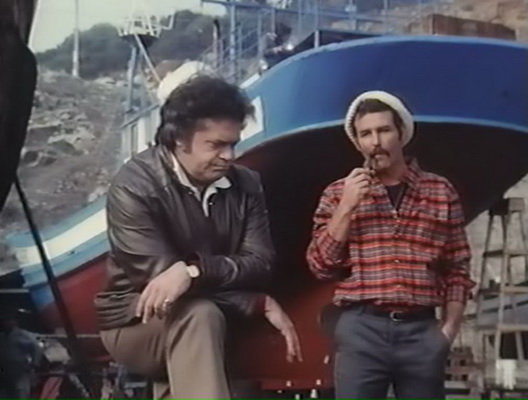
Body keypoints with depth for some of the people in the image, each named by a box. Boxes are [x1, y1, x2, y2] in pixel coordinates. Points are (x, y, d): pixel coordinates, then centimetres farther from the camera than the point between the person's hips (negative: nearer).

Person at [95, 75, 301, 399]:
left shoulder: (246, 185, 0)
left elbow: (260, 263, -10)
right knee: (200, 316, -33)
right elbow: (161, 275, -22)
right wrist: (260, 304, -22)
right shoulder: (136, 185, -15)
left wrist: (195, 269, -31)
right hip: (138, 322, -5)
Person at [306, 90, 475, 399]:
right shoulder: (339, 194, 8)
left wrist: (449, 327, 0)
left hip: (422, 331, 1)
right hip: (361, 329, -1)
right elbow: (322, 266, 0)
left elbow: (457, 269, 10)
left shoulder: (441, 192, 9)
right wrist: (346, 207, -8)